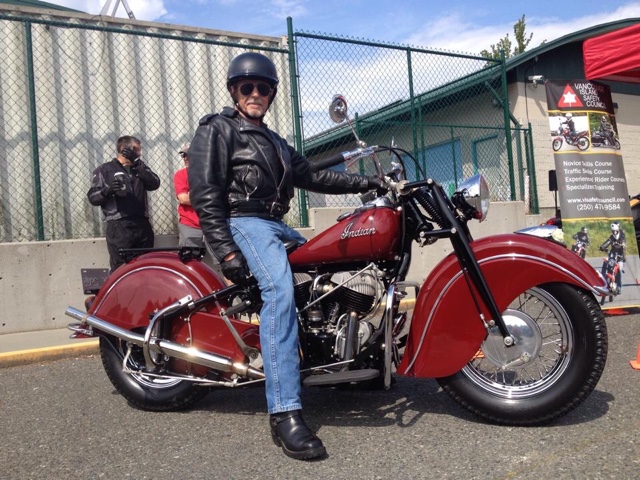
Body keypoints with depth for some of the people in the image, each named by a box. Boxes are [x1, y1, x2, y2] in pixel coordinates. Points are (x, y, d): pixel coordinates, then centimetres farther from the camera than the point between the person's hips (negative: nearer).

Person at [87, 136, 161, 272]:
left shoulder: (139, 168, 21)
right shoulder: (104, 170, 7)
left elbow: (154, 184, 2)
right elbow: (93, 197, 1)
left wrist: (138, 163, -4)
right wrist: (107, 190, -19)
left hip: (143, 226, 5)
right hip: (119, 228, -4)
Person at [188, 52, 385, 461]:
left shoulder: (275, 142, 26)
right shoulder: (217, 130, 1)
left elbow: (313, 177, 20)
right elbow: (205, 195, -10)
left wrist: (366, 182, 10)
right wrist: (226, 251, -21)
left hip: (277, 226, 9)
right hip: (244, 224, -9)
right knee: (281, 291, -34)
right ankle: (285, 414, -40)